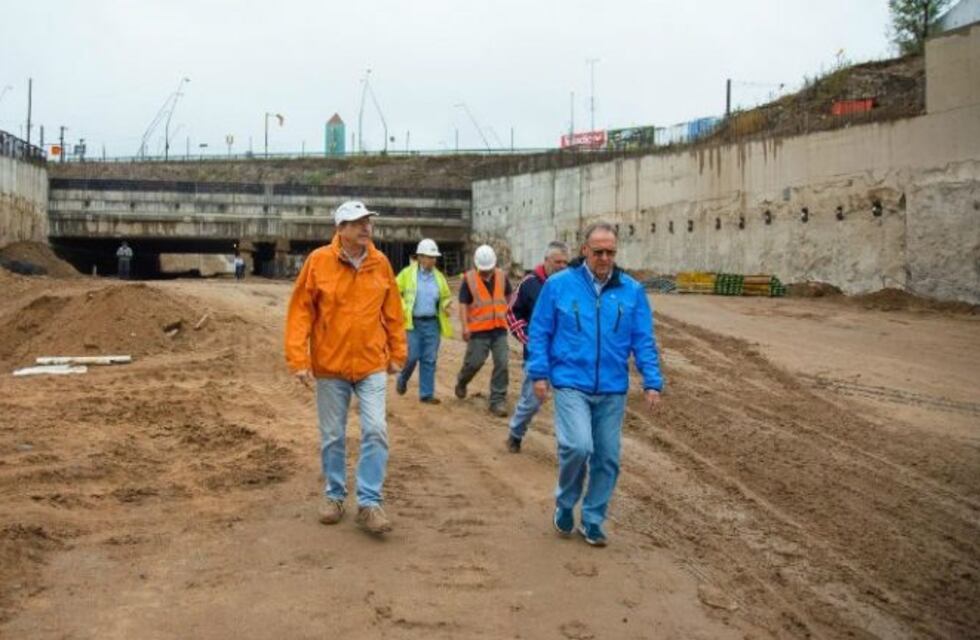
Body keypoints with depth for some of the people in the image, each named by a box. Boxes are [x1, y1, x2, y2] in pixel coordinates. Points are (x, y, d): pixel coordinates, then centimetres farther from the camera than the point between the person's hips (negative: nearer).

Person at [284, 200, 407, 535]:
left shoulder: (381, 263, -1)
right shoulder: (318, 261, -9)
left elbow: (392, 312, 8)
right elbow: (300, 312, -8)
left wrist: (397, 353, 10)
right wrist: (298, 359, -12)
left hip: (372, 364, 1)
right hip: (330, 366, -1)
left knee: (376, 431, -6)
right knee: (332, 437, 11)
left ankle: (369, 502, 4)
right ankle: (334, 495, 29)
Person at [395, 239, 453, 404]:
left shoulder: (439, 276, 10)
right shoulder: (407, 273, -1)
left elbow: (446, 296, 20)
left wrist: (445, 304, -1)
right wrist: (403, 309, -9)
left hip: (432, 323, 3)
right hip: (413, 322, -3)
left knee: (429, 359, 3)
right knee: (412, 357, -4)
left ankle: (426, 394, 10)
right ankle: (403, 379, 27)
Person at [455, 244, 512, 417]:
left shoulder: (501, 276, 3)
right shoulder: (469, 279, -8)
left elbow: (508, 295, 21)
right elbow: (463, 304, -8)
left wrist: (508, 314, 11)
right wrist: (465, 326, -15)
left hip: (499, 328, 3)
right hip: (479, 330, -3)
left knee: (502, 364, -1)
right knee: (475, 362, 3)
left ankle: (498, 401, 7)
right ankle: (461, 381, 37)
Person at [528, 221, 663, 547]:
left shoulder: (631, 291, 2)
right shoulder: (558, 284, -3)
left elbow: (644, 341, 4)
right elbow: (540, 332, 2)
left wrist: (652, 382, -3)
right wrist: (539, 373, -3)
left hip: (612, 390, 3)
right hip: (571, 384, -3)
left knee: (607, 458, 7)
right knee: (578, 446, -19)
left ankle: (592, 521, 25)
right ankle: (565, 503, 10)